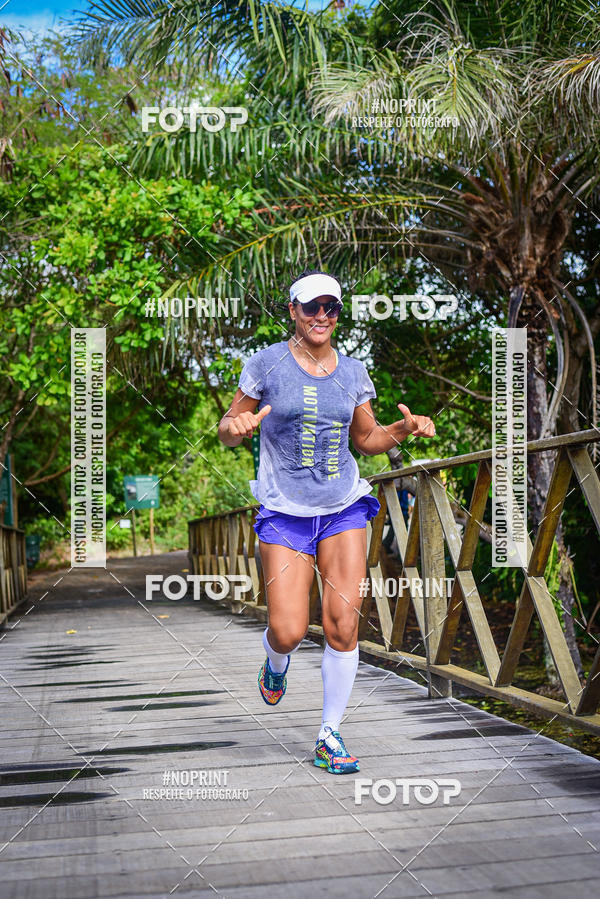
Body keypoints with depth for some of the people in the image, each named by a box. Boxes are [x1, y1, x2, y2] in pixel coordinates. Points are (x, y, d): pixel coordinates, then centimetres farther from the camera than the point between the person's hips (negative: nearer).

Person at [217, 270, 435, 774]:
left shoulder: (352, 371, 7)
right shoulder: (267, 364, -3)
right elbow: (228, 432, 2)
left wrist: (405, 429, -1)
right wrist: (237, 425, -22)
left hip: (344, 509, 3)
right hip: (284, 513, -2)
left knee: (343, 627, -6)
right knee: (288, 632, -8)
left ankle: (330, 736, 10)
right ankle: (277, 664, 31)